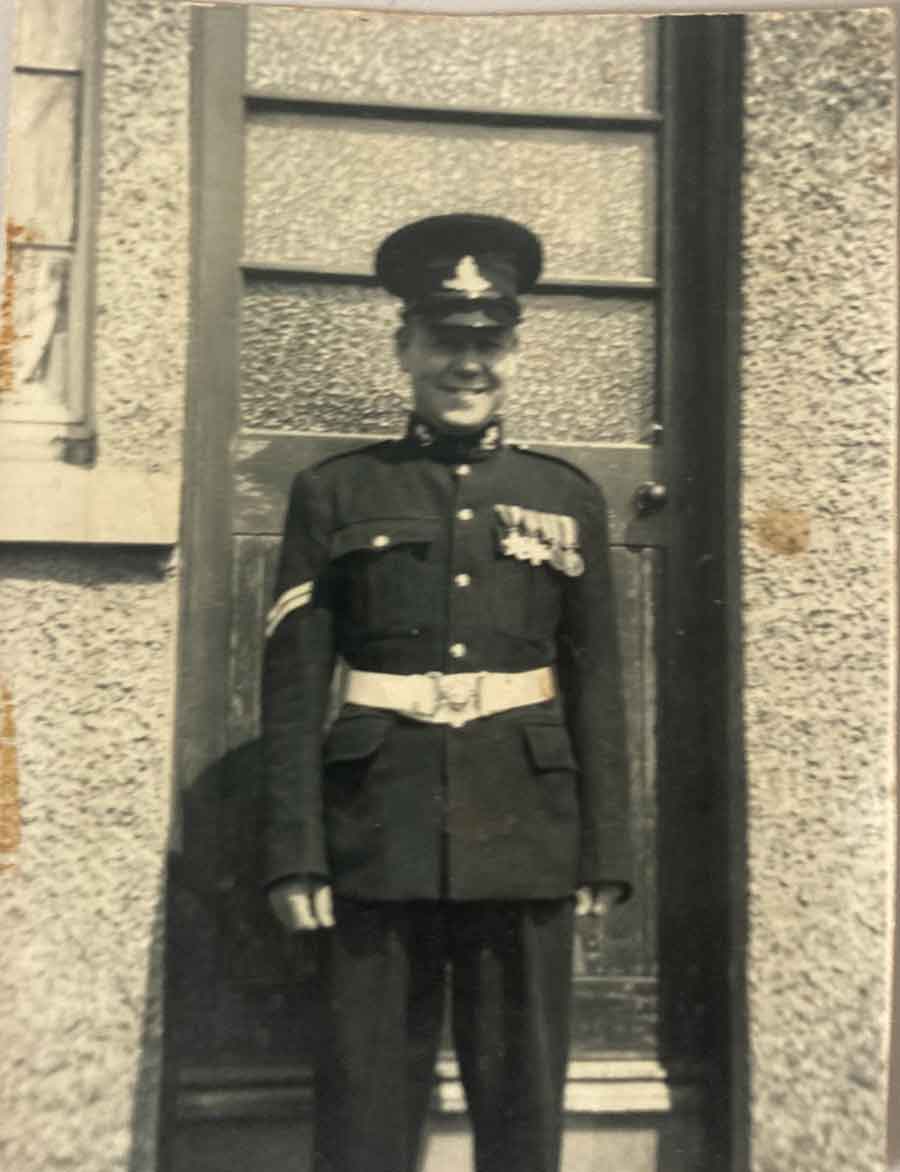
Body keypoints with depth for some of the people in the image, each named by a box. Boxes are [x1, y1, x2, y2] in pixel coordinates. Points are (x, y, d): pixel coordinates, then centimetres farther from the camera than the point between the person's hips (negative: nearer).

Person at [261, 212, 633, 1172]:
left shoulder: (567, 498, 9)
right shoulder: (334, 494, 5)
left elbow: (597, 688, 8)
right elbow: (293, 684, 1)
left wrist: (604, 855, 3)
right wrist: (294, 854, -5)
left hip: (524, 837, 1)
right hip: (379, 838, -1)